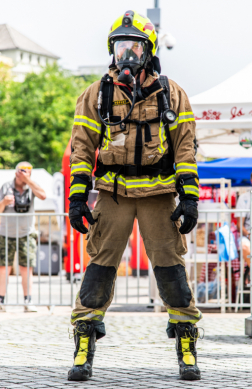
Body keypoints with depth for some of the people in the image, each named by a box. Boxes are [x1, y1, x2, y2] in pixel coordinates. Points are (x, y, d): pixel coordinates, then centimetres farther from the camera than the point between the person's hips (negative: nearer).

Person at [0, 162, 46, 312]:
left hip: (26, 234, 0)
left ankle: (28, 302, -2)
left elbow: (43, 196, -21)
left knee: (26, 269, -4)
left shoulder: (31, 187, -1)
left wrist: (29, 180, -23)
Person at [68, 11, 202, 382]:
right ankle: (84, 351, 3)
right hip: (113, 193, 0)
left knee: (171, 267, -2)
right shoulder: (96, 95, 4)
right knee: (100, 267, -3)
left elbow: (186, 147, 3)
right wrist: (77, 197, -3)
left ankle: (187, 350, 8)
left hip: (159, 193, 0)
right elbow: (81, 148, 4)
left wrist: (190, 198, -5)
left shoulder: (171, 95, 4)